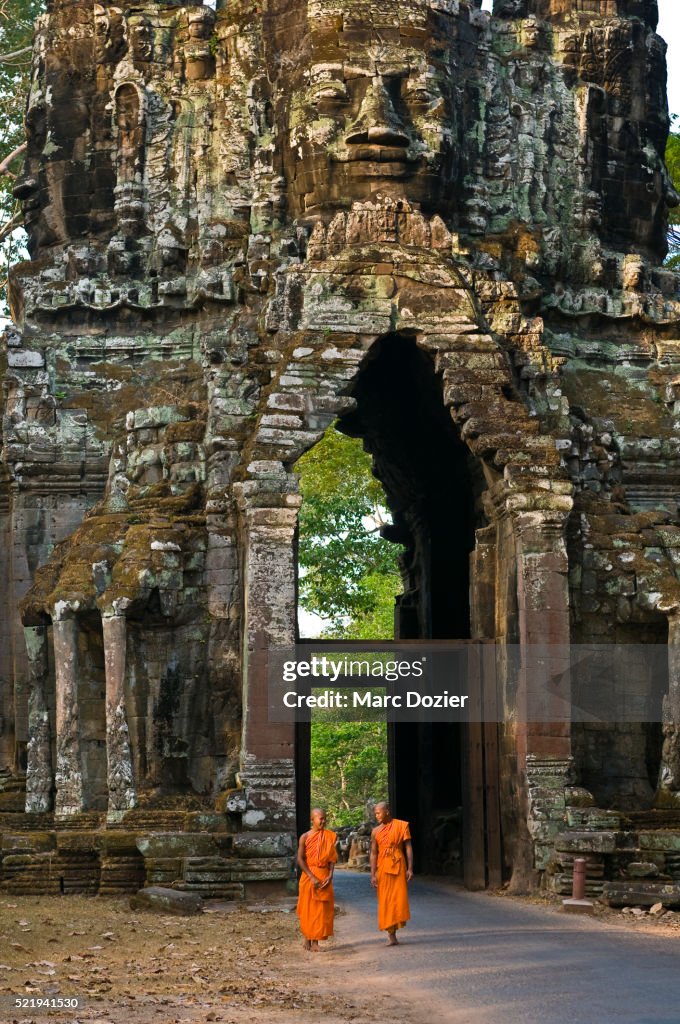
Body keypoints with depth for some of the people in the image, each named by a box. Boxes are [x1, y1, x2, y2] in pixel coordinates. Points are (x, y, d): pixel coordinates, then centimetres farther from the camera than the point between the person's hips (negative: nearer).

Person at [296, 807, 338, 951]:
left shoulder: (329, 836, 5)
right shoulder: (305, 837, -4)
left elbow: (332, 858, 4)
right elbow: (300, 859, -8)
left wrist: (330, 875, -10)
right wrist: (312, 877, -16)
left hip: (324, 876, 2)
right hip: (309, 876, -2)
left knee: (321, 908, 0)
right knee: (307, 908, 3)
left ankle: (315, 941, 3)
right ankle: (307, 938, 16)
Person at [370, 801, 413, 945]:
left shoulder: (401, 826, 0)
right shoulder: (376, 831, 6)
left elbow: (408, 847, 0)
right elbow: (373, 853, 4)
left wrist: (410, 868, -8)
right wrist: (373, 875, -3)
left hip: (398, 867, -2)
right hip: (382, 867, 2)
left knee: (398, 899, -3)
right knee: (385, 901, 1)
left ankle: (394, 930, 7)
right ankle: (390, 934, 5)